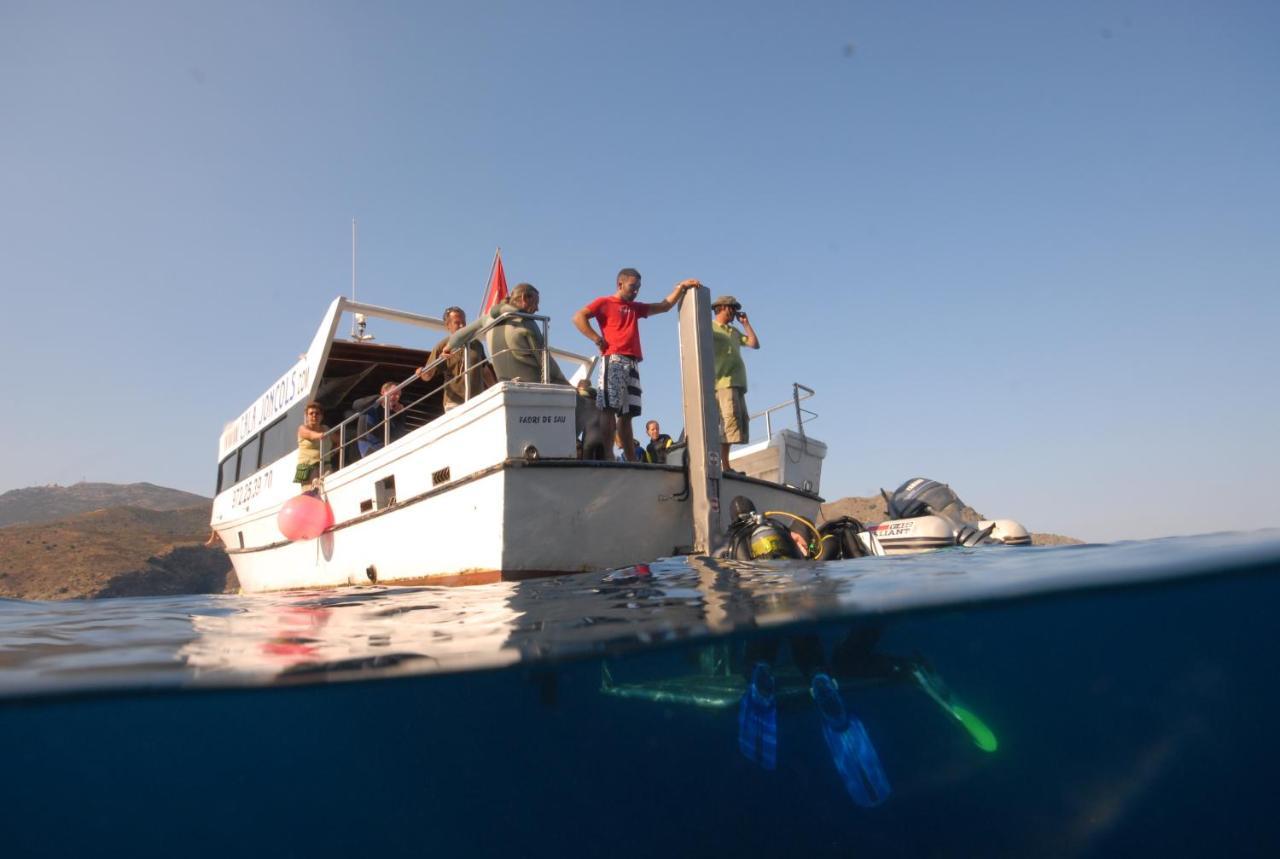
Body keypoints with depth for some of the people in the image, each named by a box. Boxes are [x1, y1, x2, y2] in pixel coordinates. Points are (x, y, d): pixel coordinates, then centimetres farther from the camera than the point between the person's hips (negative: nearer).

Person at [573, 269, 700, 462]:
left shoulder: (635, 307, 29)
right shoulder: (604, 302, 9)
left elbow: (665, 306, 32)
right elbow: (578, 317, -3)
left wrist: (681, 286, 22)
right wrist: (597, 339, -9)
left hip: (632, 364, 6)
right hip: (614, 361, -6)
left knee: (626, 413, 4)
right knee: (610, 410, -14)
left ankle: (631, 460, 2)